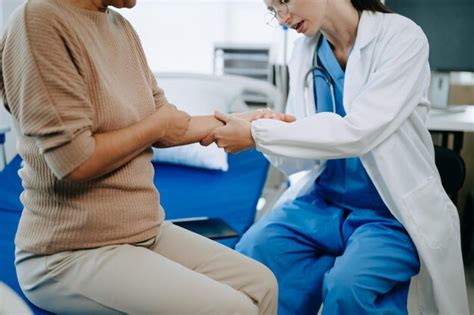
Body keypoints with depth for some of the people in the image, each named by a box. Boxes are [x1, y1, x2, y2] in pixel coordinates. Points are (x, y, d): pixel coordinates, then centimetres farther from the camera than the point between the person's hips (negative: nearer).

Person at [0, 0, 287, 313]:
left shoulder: (122, 28, 7)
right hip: (71, 253, -8)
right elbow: (74, 162, -23)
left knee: (260, 284, 5)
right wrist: (157, 125, -9)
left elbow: (165, 127, 11)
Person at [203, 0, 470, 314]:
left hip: (391, 211, -4)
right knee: (251, 255, -20)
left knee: (347, 286, -29)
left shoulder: (402, 38, -12)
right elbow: (300, 160, 3)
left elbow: (356, 132, -24)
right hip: (324, 201, 4)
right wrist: (266, 129, -19)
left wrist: (257, 133, -22)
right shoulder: (305, 52, 3)